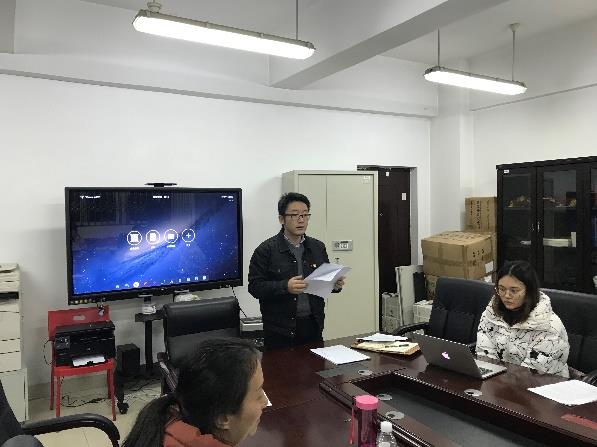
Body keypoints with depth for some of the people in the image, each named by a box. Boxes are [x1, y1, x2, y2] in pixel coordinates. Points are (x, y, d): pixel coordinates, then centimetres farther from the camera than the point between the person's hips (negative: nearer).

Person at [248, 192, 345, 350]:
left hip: (313, 326, 4)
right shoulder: (266, 250, -5)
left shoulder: (318, 247, 11)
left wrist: (335, 284, -2)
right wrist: (285, 287, -23)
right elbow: (255, 286, -11)